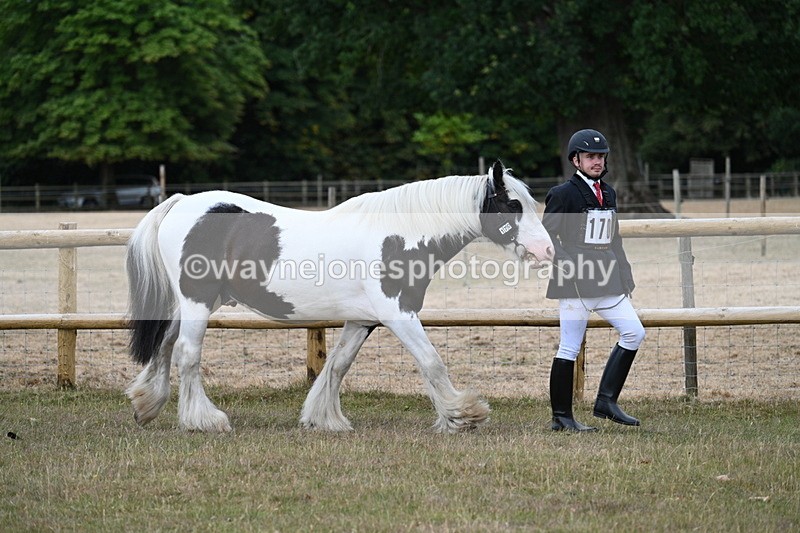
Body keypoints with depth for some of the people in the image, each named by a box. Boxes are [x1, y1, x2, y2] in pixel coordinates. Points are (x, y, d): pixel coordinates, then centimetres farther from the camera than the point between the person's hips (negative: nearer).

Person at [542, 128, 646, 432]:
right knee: (570, 348, -6)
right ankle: (561, 417, 1)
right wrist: (571, 266, -21)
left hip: (607, 281, 8)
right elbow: (546, 236, -10)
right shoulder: (564, 193, -7)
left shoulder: (609, 193, 17)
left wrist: (623, 275, 19)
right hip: (575, 282, -8)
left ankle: (606, 402, 5)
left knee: (634, 332, 0)